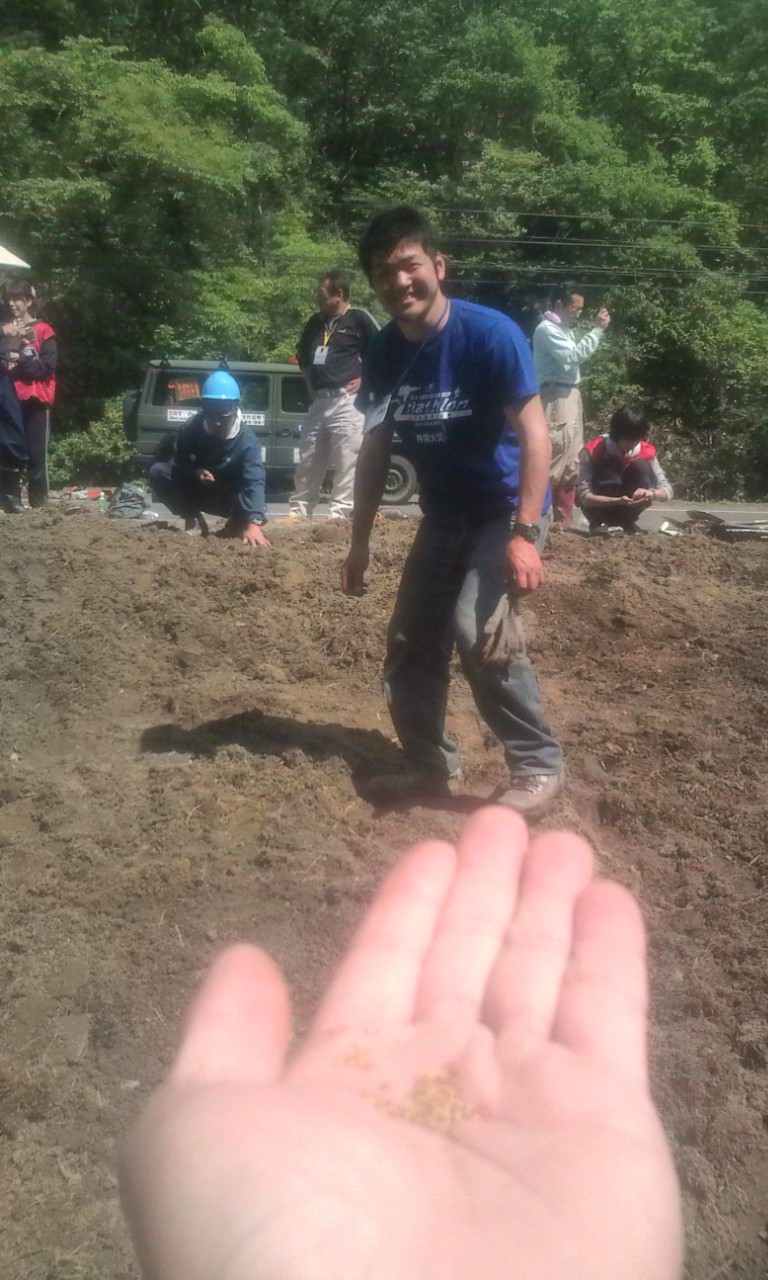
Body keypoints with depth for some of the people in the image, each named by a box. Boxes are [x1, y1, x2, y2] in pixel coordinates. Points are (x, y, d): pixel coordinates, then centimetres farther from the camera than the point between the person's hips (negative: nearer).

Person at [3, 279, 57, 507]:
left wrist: (21, 360, -16)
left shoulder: (43, 331, 1)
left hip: (36, 400, -4)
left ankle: (39, 502, 3)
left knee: (37, 454, -3)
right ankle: (11, 500, 6)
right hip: (10, 399, 4)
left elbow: (48, 366, -7)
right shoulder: (5, 331, 14)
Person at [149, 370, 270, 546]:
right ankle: (193, 520, -3)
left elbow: (255, 481, -43)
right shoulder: (191, 429, -21)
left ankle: (236, 523, 6)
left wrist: (254, 523, -59)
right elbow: (179, 463, -7)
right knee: (158, 472, -21)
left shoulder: (247, 440, -30)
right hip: (196, 490, 2)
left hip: (229, 497, -2)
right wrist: (195, 472, -33)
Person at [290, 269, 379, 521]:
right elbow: (303, 355, 31)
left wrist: (365, 379, -8)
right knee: (308, 462, 9)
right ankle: (299, 511, 15)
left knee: (346, 462, -7)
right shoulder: (315, 322, 16)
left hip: (346, 402, -7)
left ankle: (339, 514, -6)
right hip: (318, 402, 7)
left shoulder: (359, 318, -3)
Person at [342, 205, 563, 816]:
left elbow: (534, 433, -22)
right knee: (410, 646, 6)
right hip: (444, 515, 7)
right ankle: (433, 764, 25)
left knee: (481, 629, -24)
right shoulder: (383, 353, -2)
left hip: (505, 511, -6)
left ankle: (540, 766, -7)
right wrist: (360, 542, 7)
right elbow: (375, 450, 7)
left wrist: (525, 534, -30)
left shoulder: (490, 334, -19)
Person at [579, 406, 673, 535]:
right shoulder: (593, 450, -21)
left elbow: (667, 490, -9)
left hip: (626, 509, 3)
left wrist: (652, 493, -33)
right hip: (598, 505, -3)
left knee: (641, 466, -20)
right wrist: (617, 501, -40)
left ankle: (626, 523, -11)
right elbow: (585, 496, -26)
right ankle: (599, 523, -17)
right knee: (608, 470, -29)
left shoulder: (647, 452, -11)